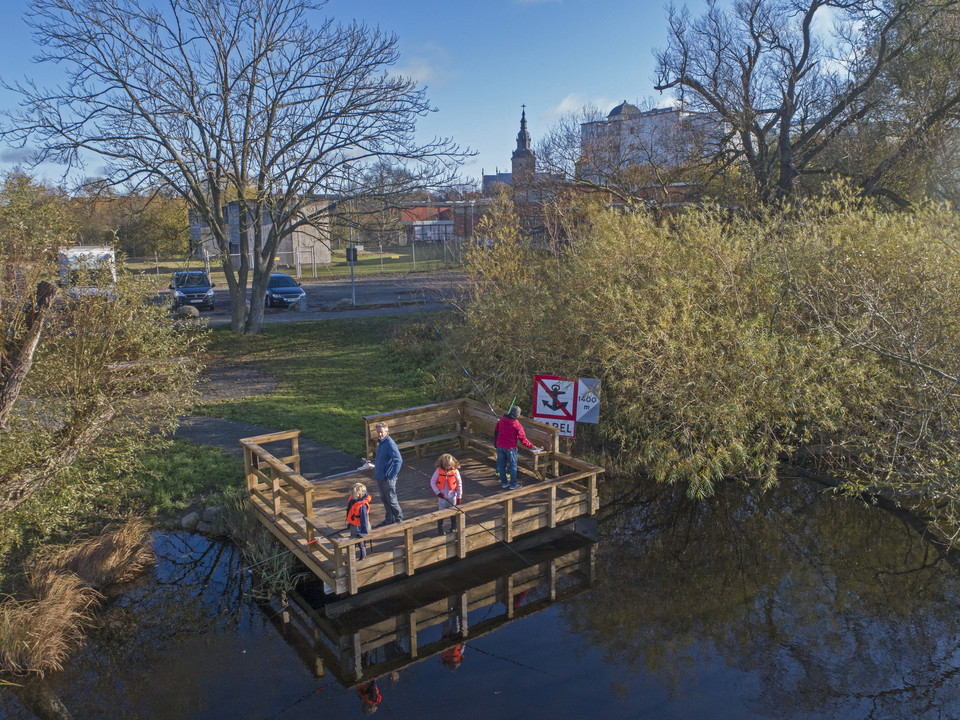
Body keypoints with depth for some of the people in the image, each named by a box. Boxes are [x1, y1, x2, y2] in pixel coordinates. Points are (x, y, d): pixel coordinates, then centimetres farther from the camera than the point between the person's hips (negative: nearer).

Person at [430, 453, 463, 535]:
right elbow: (432, 482, -4)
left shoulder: (455, 471, -11)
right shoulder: (438, 471, -12)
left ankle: (453, 528, 29)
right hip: (442, 496, -1)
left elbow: (459, 484, -4)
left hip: (452, 496, 1)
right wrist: (438, 492, -11)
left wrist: (459, 497, -3)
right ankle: (440, 529, 20)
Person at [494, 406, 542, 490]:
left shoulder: (501, 420, 0)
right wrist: (532, 447, -4)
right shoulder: (517, 424, -16)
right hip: (510, 448, -5)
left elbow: (496, 432, 13)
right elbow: (523, 439, -14)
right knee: (513, 466, 9)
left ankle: (504, 483, 22)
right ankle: (513, 484, 14)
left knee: (501, 465, 14)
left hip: (500, 446, 5)